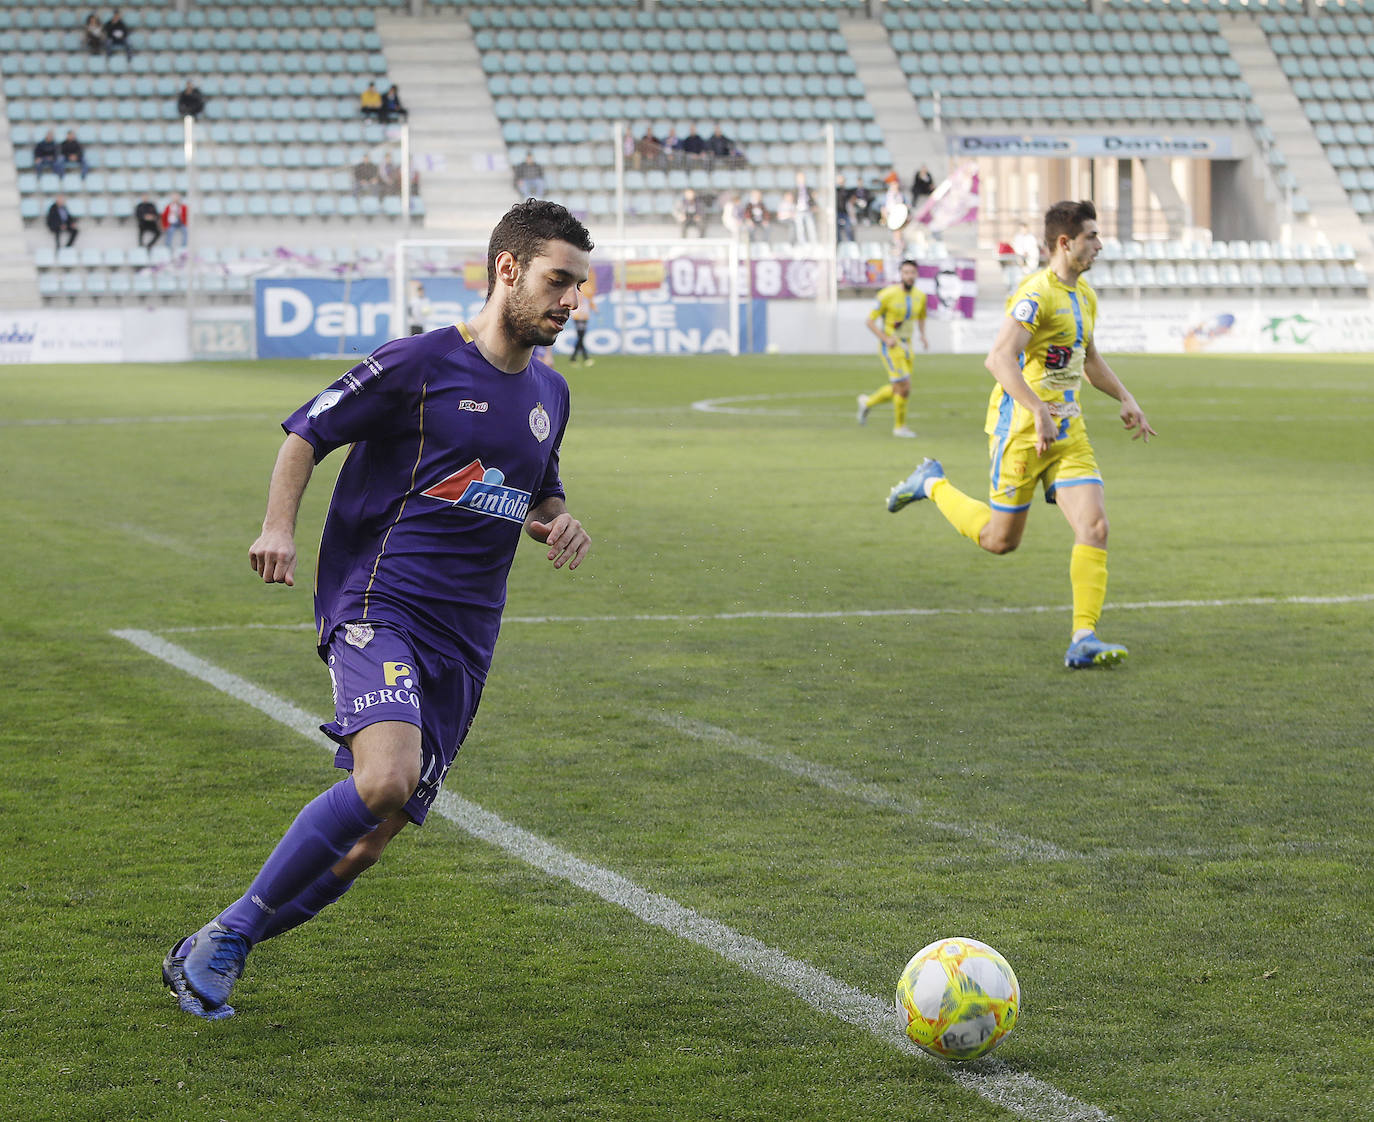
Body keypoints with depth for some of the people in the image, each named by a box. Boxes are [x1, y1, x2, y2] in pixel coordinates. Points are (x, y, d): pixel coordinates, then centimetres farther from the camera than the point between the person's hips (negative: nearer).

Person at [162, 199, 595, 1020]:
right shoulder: (421, 364, -4)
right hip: (377, 605, -7)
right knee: (383, 782, -29)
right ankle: (228, 934, -13)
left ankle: (213, 953, 17)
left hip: (464, 637, 7)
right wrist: (279, 528, -14)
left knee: (378, 832, 1)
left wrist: (560, 522, 8)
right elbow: (306, 435, 2)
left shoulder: (549, 394, 16)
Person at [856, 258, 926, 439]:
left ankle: (867, 402, 38)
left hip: (906, 346, 7)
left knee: (897, 390, 13)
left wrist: (923, 335, 5)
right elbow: (870, 321, -10)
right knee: (904, 387, -12)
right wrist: (886, 339, -22)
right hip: (890, 348, -7)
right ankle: (899, 426, 6)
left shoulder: (920, 296, 2)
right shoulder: (888, 295, -16)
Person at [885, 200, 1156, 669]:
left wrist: (1125, 398, 21)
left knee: (1094, 527, -10)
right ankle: (932, 484, 31)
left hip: (1067, 431, 7)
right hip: (1021, 427, -7)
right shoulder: (1036, 293, -17)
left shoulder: (1084, 296, 12)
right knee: (1000, 539, 6)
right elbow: (999, 359, -27)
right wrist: (1040, 412, -35)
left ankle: (1083, 639, -11)